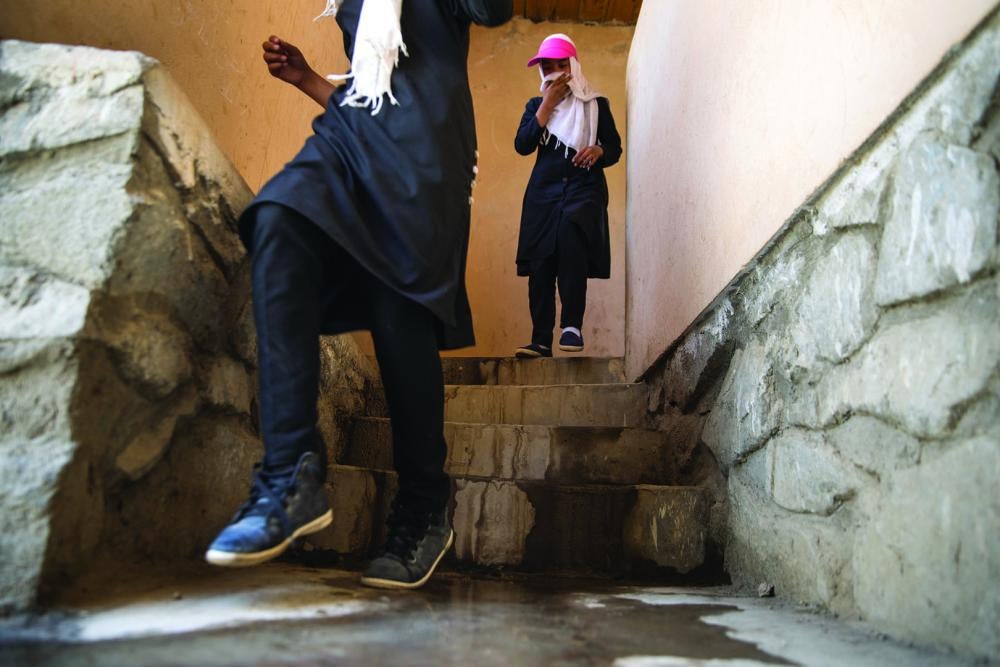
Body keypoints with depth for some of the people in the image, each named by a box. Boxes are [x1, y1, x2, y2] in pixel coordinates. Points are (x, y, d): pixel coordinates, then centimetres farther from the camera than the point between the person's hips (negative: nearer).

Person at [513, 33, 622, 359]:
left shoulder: (596, 104, 13)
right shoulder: (535, 105, 17)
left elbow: (615, 147, 11)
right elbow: (522, 145, 2)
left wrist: (597, 151, -12)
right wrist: (548, 104, -2)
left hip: (584, 189, -2)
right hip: (544, 192, 3)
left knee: (570, 236, -33)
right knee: (540, 267, -8)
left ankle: (572, 325, -27)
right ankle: (541, 341, -7)